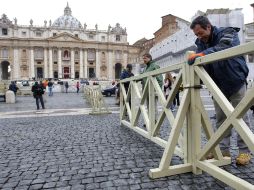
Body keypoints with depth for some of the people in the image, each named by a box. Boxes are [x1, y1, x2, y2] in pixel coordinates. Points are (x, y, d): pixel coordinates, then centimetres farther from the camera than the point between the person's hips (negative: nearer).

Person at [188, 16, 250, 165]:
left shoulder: (228, 33, -12)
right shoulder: (201, 42, 4)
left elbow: (225, 47, -35)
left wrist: (203, 54, -48)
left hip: (236, 83, -5)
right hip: (218, 86, 5)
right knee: (221, 119, 6)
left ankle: (244, 151, 12)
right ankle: (224, 149, 14)